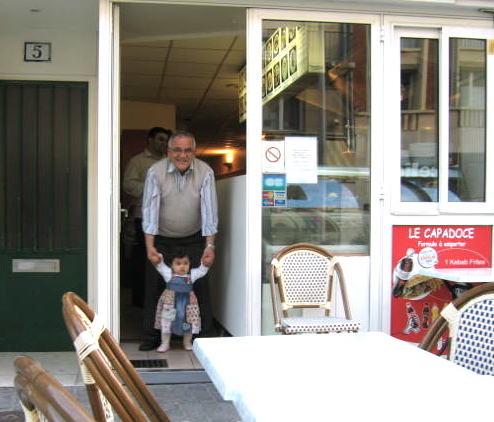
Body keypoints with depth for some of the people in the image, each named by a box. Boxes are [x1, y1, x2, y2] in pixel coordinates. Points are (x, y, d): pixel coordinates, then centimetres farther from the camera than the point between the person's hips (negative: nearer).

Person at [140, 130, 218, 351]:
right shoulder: (156, 172, -17)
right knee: (154, 285, -1)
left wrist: (210, 246, -25)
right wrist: (150, 247, -28)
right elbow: (150, 209, -20)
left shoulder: (205, 172, -14)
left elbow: (209, 210, -17)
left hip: (193, 238, 0)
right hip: (161, 238, 0)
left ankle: (207, 336, 8)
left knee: (200, 285, -3)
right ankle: (151, 336, 13)